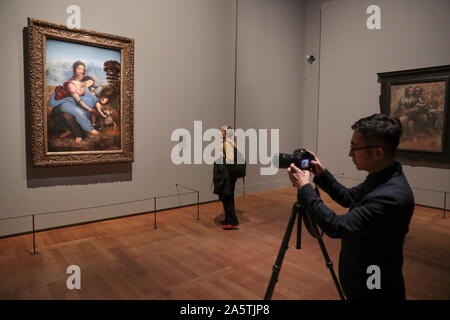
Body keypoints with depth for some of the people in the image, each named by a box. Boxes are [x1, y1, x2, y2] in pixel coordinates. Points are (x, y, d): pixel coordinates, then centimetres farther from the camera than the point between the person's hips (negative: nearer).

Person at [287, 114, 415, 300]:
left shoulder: (392, 196, -33)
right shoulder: (380, 178, -4)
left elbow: (336, 227, -30)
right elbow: (348, 198, 12)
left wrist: (304, 188, -21)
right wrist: (322, 174, -1)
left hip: (374, 288, -8)